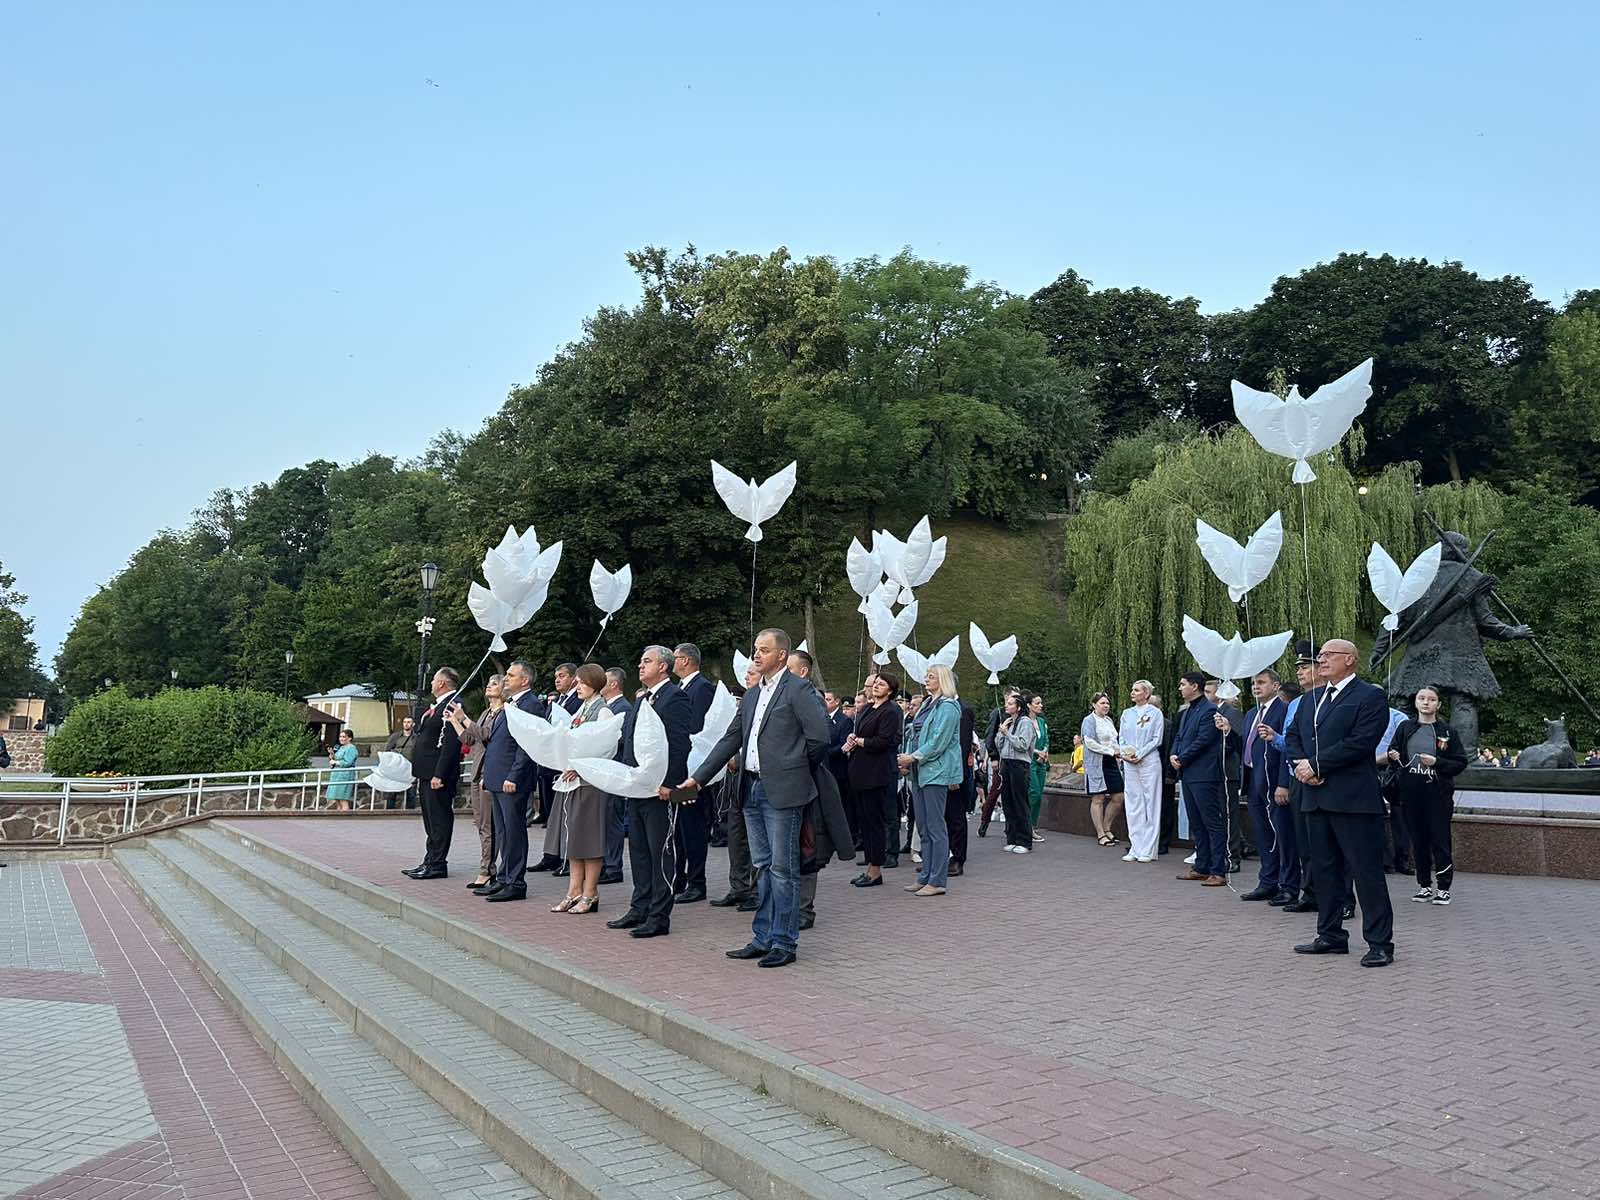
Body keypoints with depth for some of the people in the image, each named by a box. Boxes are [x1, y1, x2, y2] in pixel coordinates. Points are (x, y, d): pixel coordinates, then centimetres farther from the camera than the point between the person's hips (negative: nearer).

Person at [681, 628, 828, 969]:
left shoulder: (797, 689, -8)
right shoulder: (752, 696, 16)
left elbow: (820, 736, -14)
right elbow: (731, 739, 16)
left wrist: (795, 765, 0)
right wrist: (698, 777, 11)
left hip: (782, 791, -8)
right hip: (754, 790, 8)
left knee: (782, 868, -2)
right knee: (763, 867, 13)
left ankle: (784, 943, 5)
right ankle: (763, 938, 21)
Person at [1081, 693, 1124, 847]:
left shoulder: (1108, 720, 18)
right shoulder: (1089, 720, -6)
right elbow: (1090, 742, -16)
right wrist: (1111, 751, -16)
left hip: (1111, 763, 8)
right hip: (1096, 764, -8)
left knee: (1118, 797, 5)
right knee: (1098, 799, -2)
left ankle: (1106, 828, 20)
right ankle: (1100, 834, 4)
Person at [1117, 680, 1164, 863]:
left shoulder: (1155, 713, -1)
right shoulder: (1126, 713, 14)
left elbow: (1157, 739, -6)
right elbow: (1121, 738, 14)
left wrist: (1139, 754, -13)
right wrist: (1124, 753, -5)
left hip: (1149, 761, -5)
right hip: (1129, 764, 5)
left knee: (1150, 805, -1)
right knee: (1133, 805, 6)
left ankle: (1148, 850, 2)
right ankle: (1135, 848, 10)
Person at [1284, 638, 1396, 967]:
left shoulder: (1371, 696, -6)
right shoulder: (1310, 699, 18)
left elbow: (1360, 742, -16)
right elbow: (1292, 736, 16)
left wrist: (1316, 765, -14)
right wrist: (1300, 764, -4)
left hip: (1353, 798, -8)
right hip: (1316, 797, 8)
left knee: (1367, 871, -4)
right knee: (1324, 868, 13)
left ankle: (1380, 943, 2)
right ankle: (1331, 935, 23)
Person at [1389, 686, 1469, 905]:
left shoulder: (1447, 732, 2)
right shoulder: (1405, 728, 8)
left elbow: (1461, 762, 0)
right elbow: (1394, 753, 16)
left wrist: (1437, 762, -14)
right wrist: (1395, 758, -6)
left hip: (1438, 794, -2)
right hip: (1411, 792, 3)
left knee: (1440, 841, -3)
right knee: (1418, 840, 7)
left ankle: (1443, 887, 6)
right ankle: (1424, 885, 16)